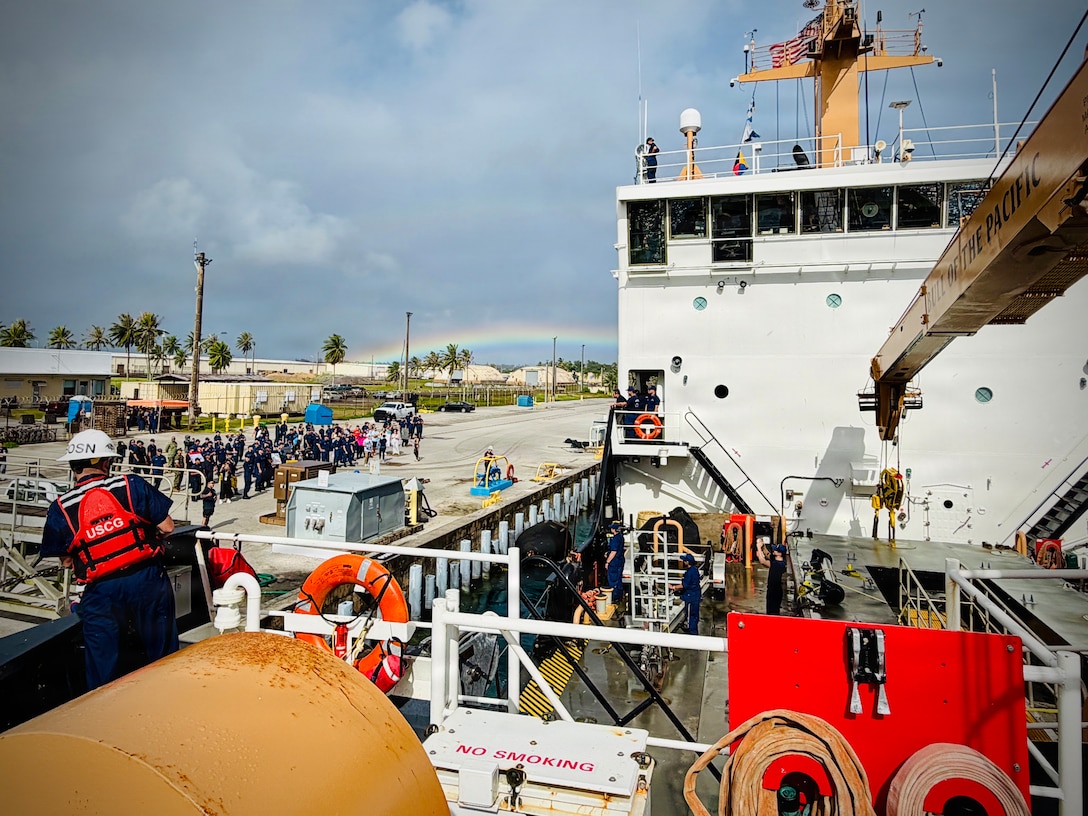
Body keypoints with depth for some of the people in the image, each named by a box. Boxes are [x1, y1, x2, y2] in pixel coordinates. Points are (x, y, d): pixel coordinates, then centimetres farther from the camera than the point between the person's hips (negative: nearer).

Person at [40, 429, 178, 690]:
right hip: (148, 579, 0)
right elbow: (167, 527, -6)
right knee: (163, 657, 20)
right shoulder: (132, 485, -9)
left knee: (103, 668, 18)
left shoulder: (60, 509, -4)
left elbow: (66, 560, 6)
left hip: (101, 591, 0)